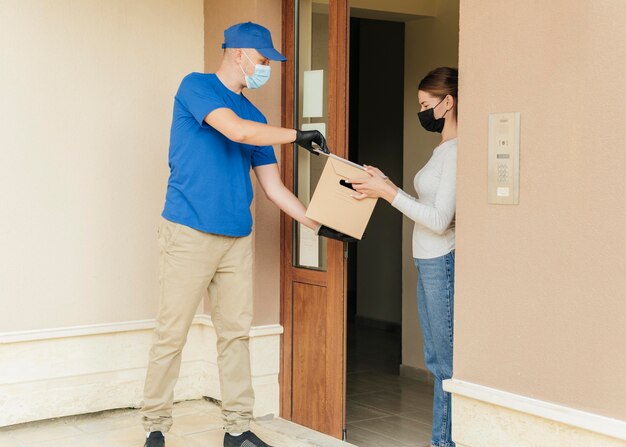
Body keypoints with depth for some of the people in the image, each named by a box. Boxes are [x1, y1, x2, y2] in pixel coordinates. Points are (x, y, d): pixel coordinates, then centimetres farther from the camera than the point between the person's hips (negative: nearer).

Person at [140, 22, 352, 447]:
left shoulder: (255, 116, 16)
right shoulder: (196, 86, -2)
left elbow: (274, 187, 16)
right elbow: (237, 130, -20)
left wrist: (319, 225, 10)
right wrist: (297, 135, -9)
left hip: (238, 237, 6)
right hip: (190, 233, -6)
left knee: (236, 333, 7)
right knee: (171, 335, -3)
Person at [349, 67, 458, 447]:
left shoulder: (456, 151, -15)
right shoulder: (444, 150, 15)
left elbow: (440, 219, -20)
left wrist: (388, 192, -17)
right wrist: (385, 186, 9)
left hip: (444, 262, -10)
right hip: (429, 263, 10)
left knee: (447, 360, -2)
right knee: (437, 359, 16)